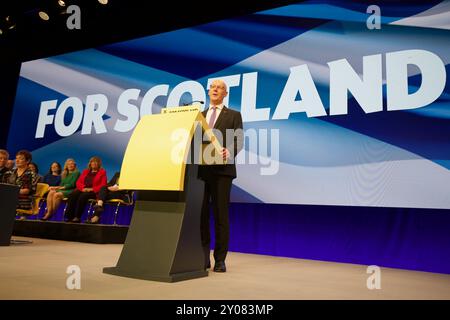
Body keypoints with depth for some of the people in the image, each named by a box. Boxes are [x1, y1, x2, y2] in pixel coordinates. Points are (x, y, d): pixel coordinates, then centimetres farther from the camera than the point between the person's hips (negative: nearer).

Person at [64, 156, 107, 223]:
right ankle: (69, 217, -29)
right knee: (72, 195, -27)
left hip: (94, 191, -4)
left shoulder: (102, 172, 10)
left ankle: (77, 217, -31)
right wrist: (83, 188, -6)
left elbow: (103, 185, -1)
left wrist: (92, 189, -14)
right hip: (83, 190, 4)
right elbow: (78, 182, 16)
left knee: (82, 196, -35)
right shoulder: (85, 171, 25)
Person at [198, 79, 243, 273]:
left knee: (220, 215, -1)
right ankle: (203, 257, 14)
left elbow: (238, 141, -2)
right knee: (200, 213, 3)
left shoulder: (233, 115, 10)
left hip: (222, 169, -3)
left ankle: (220, 260, 8)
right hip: (201, 169, 4)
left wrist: (229, 151, -22)